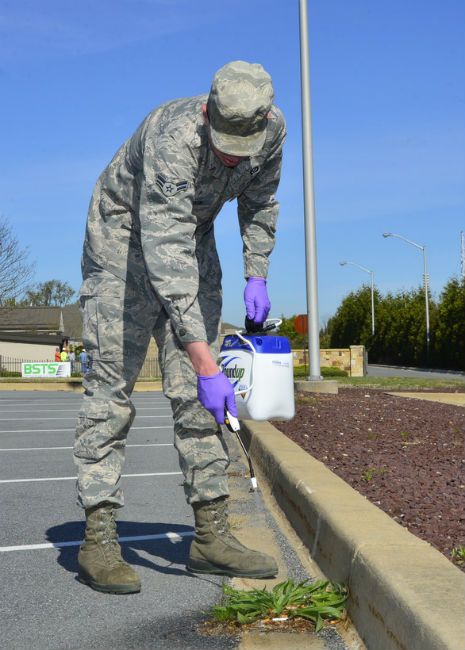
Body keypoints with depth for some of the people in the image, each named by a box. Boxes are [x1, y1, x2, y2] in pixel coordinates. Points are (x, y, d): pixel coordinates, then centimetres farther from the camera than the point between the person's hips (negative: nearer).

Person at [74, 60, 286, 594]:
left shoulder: (272, 129, -15)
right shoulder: (172, 139, -36)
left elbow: (259, 201, 6)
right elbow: (166, 259, -42)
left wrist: (256, 275, -3)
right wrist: (207, 365, -46)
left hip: (191, 237, 6)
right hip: (125, 238, -5)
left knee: (195, 393, -1)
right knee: (112, 385, -10)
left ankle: (211, 534, 2)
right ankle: (98, 539, -4)